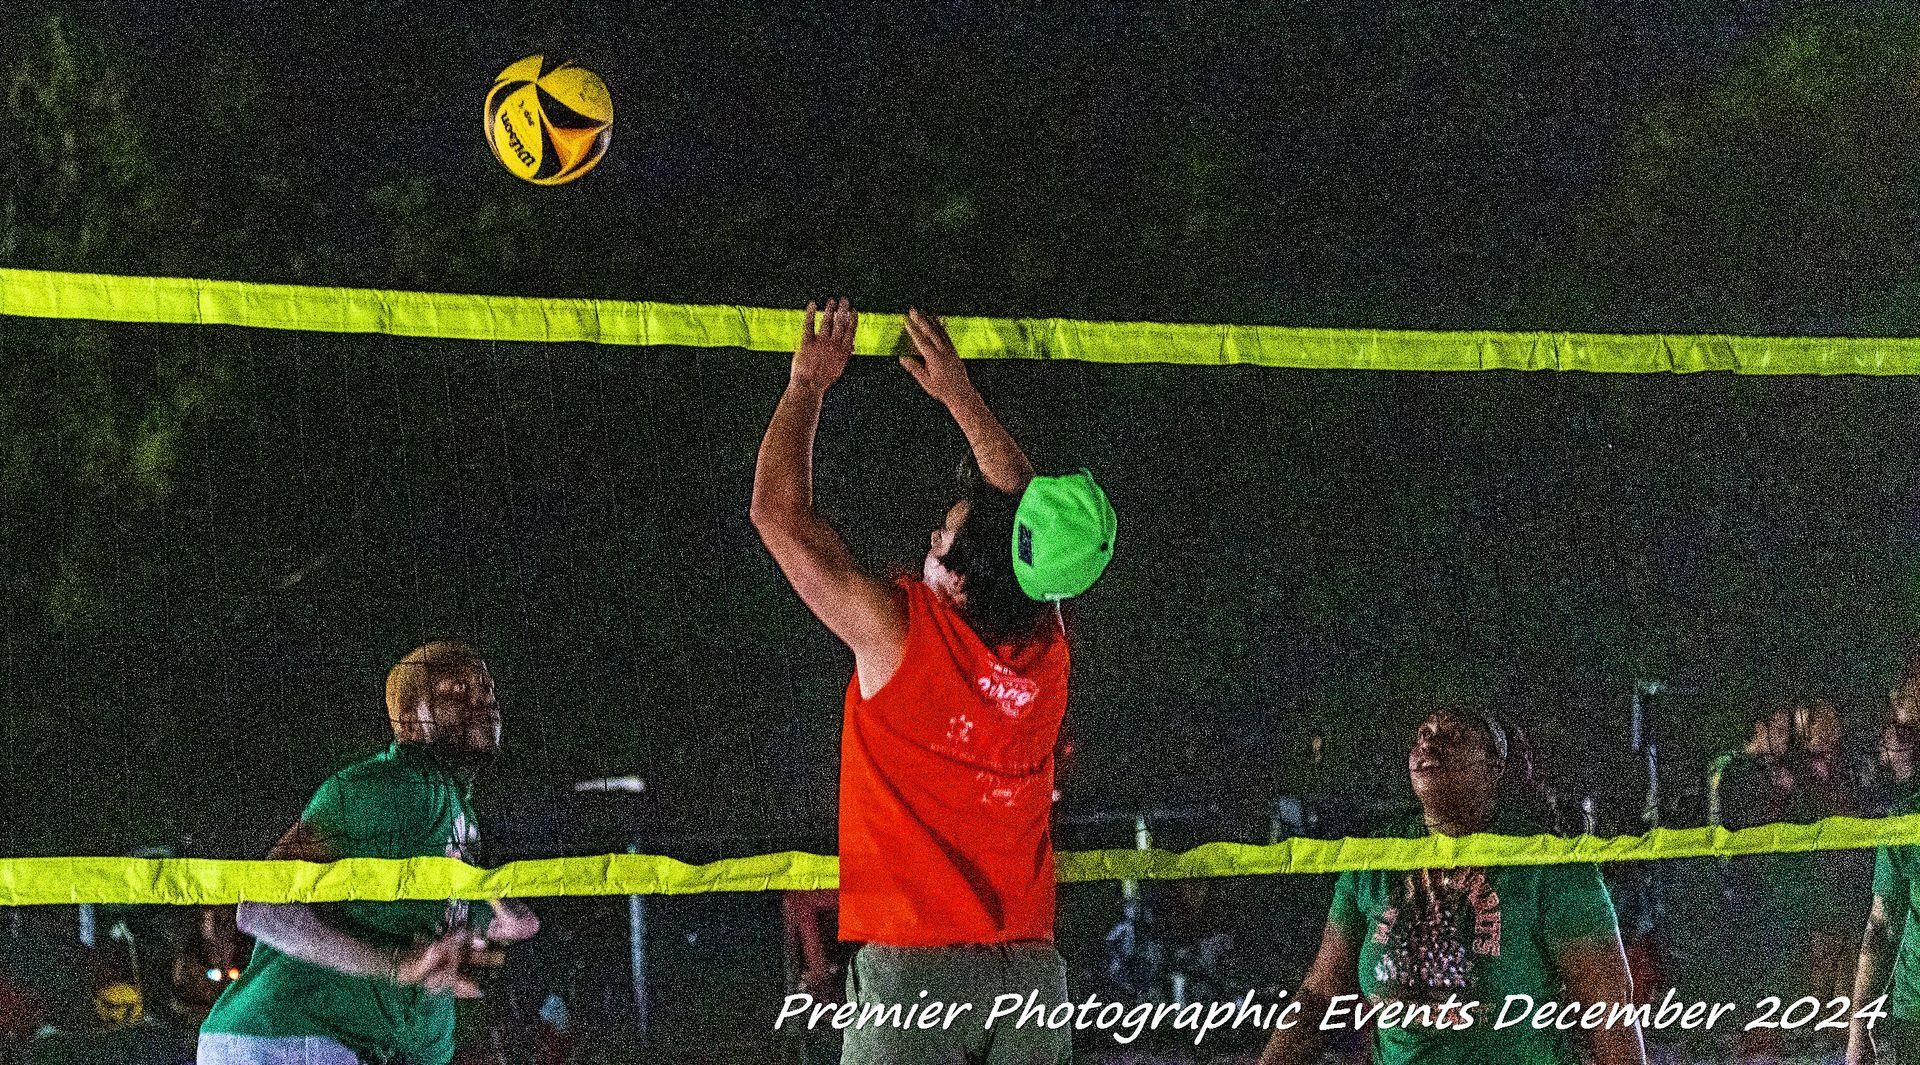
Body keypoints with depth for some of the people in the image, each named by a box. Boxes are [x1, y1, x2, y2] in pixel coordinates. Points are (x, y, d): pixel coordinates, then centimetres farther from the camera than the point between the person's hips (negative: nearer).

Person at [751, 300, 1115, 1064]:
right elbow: (1028, 512, 23)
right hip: (1030, 967, 5)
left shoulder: (898, 633, -10)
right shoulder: (1045, 644, 4)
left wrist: (808, 383, 11)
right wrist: (959, 396, 28)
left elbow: (779, 512, -1)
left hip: (910, 963, -5)